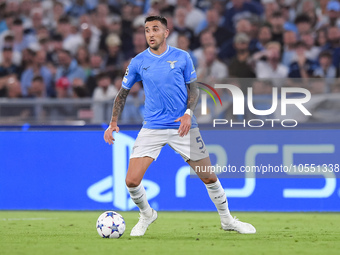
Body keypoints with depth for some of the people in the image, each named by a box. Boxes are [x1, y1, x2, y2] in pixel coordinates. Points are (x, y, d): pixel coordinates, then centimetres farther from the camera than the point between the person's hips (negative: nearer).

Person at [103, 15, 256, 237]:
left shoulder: (182, 57, -1)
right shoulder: (138, 62, 1)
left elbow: (194, 89, 6)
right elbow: (123, 93, 11)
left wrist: (188, 113, -12)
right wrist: (113, 123, 1)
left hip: (183, 127, 0)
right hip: (152, 128, 0)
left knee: (209, 177, 3)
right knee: (132, 181, -12)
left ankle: (227, 220, 25)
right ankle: (147, 215, 18)